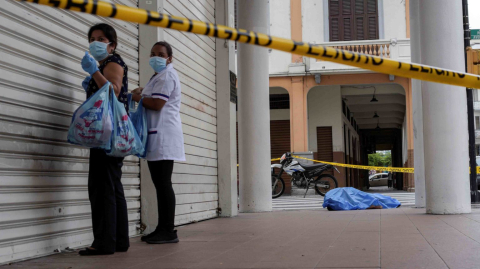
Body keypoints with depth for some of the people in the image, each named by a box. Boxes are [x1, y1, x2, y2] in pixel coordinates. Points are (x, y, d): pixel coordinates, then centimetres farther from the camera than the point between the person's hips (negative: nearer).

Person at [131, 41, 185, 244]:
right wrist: (143, 93, 13)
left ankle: (168, 231, -10)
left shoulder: (166, 75, -7)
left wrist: (137, 98, -3)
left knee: (163, 183, -11)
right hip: (157, 136, 11)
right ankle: (163, 228, 14)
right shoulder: (159, 76, 26)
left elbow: (156, 104, -18)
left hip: (163, 135, -11)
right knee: (160, 183, 10)